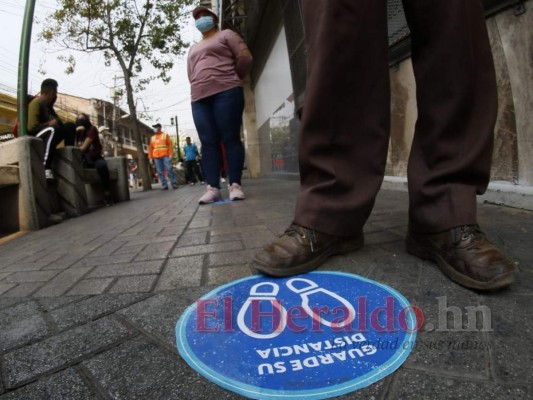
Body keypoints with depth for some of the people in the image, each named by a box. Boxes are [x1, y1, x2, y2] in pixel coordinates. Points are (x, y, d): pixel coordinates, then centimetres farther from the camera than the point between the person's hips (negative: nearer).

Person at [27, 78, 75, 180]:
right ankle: (45, 168, -45)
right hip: (33, 138, -9)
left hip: (47, 136, 9)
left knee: (70, 126, 4)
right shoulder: (36, 103, -13)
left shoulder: (47, 105, 14)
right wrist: (49, 124, -15)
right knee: (53, 129, -37)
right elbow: (32, 127, -25)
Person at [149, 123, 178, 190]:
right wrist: (150, 157, 10)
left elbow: (170, 144, 2)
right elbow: (151, 148, 17)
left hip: (165, 156, -3)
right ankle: (165, 185, 0)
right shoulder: (152, 138, 19)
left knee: (169, 170, -10)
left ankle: (174, 184, -6)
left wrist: (171, 154, -8)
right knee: (160, 172, -2)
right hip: (156, 157, 4)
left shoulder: (165, 135, 10)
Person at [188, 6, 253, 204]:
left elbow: (245, 57, 3)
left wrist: (231, 80, 7)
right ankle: (212, 188, -10)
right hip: (199, 98, 6)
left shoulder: (226, 35, 15)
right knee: (208, 143, -6)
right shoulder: (193, 49, 32)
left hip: (226, 92, -5)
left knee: (231, 138, -11)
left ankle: (235, 185, -13)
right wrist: (200, 87, 13)